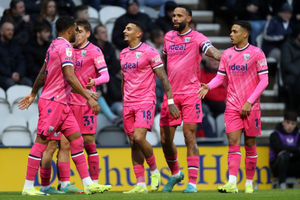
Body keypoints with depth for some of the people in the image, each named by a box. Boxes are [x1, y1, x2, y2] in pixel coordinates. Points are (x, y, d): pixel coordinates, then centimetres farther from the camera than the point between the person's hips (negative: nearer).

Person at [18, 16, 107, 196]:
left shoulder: (54, 46, 16)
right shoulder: (65, 47, -14)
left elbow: (42, 74, 26)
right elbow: (69, 77, -23)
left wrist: (33, 94, 35)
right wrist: (89, 97, -25)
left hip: (62, 103, 10)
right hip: (53, 102, -10)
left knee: (76, 139, 6)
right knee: (42, 141, -6)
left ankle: (88, 184, 5)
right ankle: (28, 187, -2)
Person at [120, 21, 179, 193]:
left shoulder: (149, 52, -7)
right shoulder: (123, 54, 13)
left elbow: (163, 78, -7)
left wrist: (171, 102, -11)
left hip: (146, 102, -7)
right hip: (129, 104, 7)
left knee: (139, 138, -21)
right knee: (133, 144, 3)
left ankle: (155, 171, 2)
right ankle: (141, 185, 4)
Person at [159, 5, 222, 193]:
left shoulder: (197, 38, -4)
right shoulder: (168, 37, 13)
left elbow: (210, 49, -23)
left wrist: (223, 57, -43)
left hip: (190, 93, -5)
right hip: (170, 94, 5)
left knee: (190, 137, -10)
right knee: (165, 140, 6)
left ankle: (193, 182, -8)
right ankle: (175, 173, 30)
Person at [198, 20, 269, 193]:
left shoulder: (257, 54, -5)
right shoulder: (227, 54, 8)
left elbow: (264, 80, -7)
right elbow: (220, 77, 12)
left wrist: (249, 102, -14)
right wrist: (208, 87, -9)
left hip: (251, 107, -3)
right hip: (232, 106, 3)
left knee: (250, 144, 4)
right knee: (233, 142, -8)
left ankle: (249, 183, 15)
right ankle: (232, 183, -17)